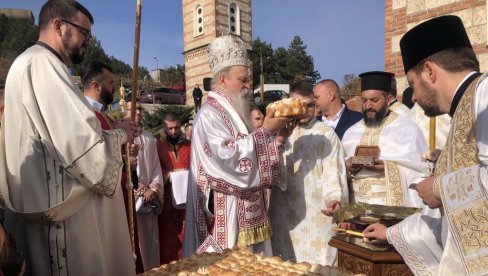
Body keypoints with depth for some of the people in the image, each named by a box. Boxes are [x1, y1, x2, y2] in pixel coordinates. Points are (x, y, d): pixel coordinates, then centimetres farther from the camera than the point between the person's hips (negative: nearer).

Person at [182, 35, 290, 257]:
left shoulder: (235, 114, 14)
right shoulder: (209, 116, -14)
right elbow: (228, 157, -25)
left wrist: (276, 141, 1)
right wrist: (264, 132, -21)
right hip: (227, 214, -9)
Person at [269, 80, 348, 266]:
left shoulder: (326, 133, 1)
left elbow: (333, 171, -4)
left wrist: (333, 197, -20)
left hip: (316, 212, -3)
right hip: (284, 211, 3)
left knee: (316, 263, 2)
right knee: (285, 264, 9)